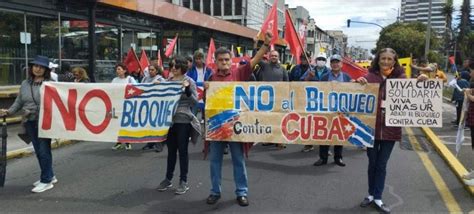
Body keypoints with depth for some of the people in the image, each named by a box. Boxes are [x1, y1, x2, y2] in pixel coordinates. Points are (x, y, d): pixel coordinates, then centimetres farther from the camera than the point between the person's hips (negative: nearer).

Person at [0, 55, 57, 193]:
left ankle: (46, 181, 8)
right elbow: (19, 102, 18)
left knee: (44, 151, -2)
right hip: (30, 123, 6)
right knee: (38, 151, 13)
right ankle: (49, 176, 27)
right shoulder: (25, 84, 13)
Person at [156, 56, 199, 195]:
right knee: (171, 150, 13)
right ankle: (168, 179, 24)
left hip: (183, 121, -4)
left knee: (182, 150, 1)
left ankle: (184, 181, 11)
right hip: (169, 120, 5)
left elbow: (195, 102, -8)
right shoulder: (168, 81, 9)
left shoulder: (189, 81, -4)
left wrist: (187, 89, -21)